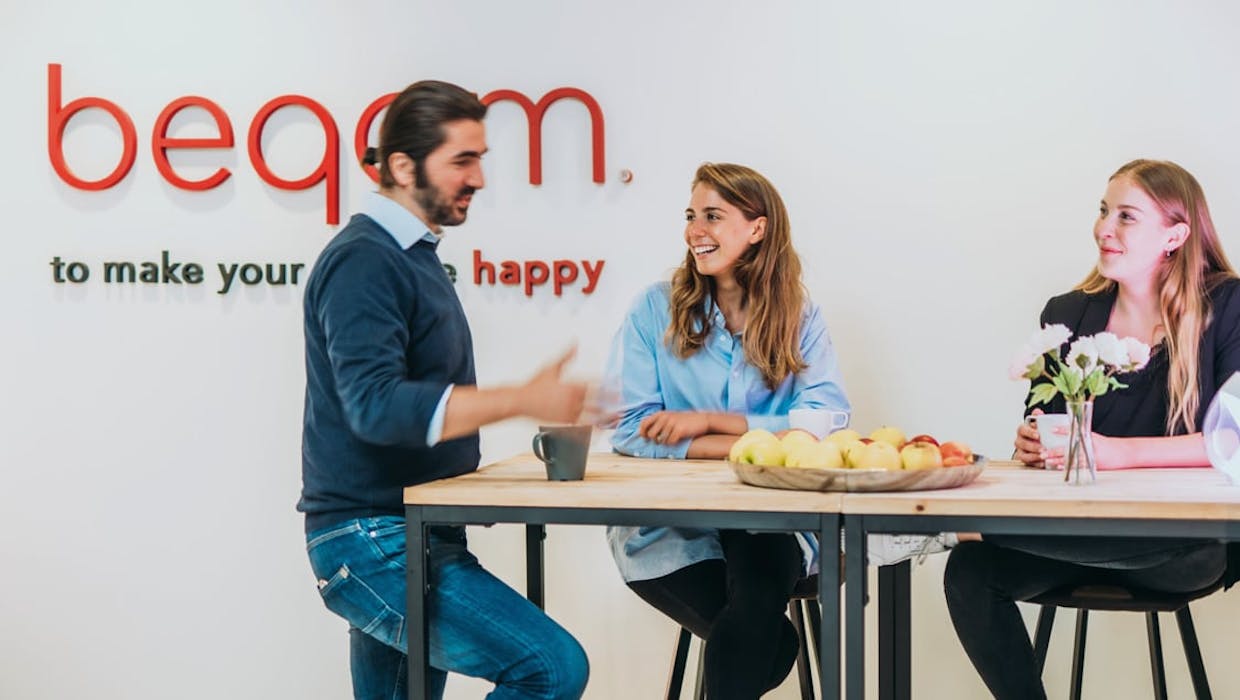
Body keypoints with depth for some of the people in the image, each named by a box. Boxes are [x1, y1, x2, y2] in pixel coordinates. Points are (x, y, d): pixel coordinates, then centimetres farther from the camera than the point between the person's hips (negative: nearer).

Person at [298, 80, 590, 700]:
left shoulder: (412, 254, 17)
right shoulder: (362, 261, -14)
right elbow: (376, 406, -27)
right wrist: (523, 400, -30)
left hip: (406, 540, 10)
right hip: (372, 543, -10)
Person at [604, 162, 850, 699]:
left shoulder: (799, 318, 7)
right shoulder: (657, 309, 3)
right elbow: (631, 431, -7)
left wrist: (709, 420, -15)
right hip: (665, 525, -1)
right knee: (769, 642, -26)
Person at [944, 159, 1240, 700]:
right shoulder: (1068, 315, 9)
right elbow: (1043, 425, 14)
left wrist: (1115, 452, -23)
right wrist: (1030, 446, -12)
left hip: (1186, 544, -3)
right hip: (1080, 524, 3)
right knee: (969, 571, -26)